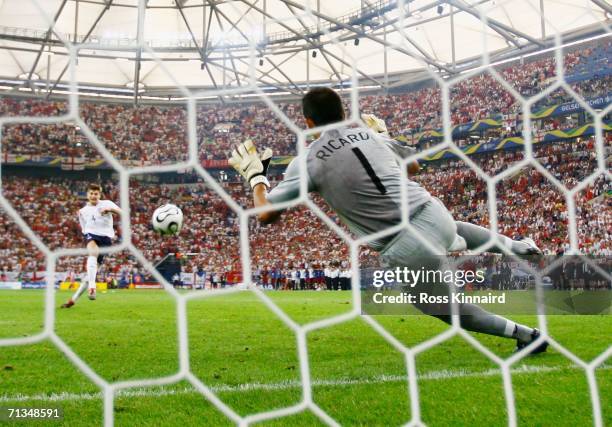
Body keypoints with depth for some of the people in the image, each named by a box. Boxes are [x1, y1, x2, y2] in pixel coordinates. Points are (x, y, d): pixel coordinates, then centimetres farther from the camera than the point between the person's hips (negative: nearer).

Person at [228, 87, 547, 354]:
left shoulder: (307, 161, -2)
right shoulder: (371, 133, 11)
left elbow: (266, 214, 1)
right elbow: (413, 164, 29)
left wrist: (255, 175, 17)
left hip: (406, 251, -5)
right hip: (433, 213, 5)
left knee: (445, 307, 20)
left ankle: (525, 333, 21)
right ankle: (516, 247, 44)